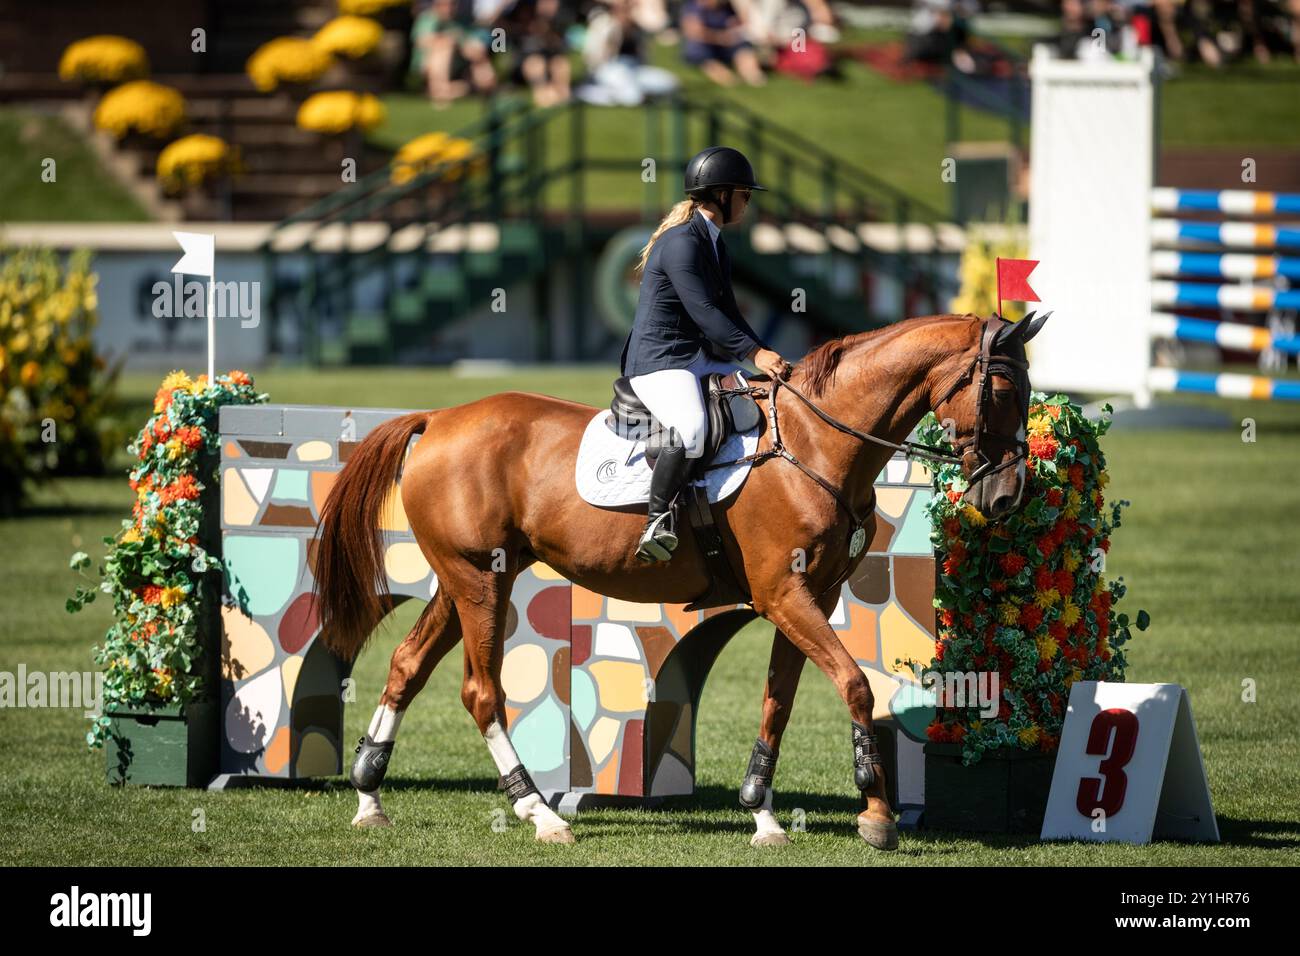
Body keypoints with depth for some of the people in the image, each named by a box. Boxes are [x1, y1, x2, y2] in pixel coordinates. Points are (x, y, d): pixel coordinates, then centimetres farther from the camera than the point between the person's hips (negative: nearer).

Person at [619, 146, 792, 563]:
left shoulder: (714, 243, 16)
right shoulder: (682, 242, -16)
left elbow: (726, 310, 21)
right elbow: (703, 310, -23)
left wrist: (767, 357, 10)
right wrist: (755, 353, -26)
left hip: (698, 357, 11)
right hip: (658, 360, -11)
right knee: (690, 428, -36)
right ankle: (657, 524, -32)